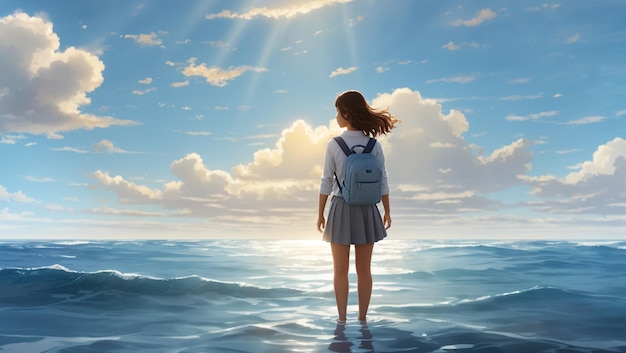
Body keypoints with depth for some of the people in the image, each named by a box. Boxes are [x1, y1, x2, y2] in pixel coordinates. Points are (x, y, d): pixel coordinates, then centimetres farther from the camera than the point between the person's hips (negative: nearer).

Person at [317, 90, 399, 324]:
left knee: (340, 270, 10)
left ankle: (342, 318, 15)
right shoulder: (374, 144, -3)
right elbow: (382, 182, 0)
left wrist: (320, 213, 3)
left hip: (342, 209, -2)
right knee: (364, 269, 13)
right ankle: (362, 317, 21)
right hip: (366, 210, 3)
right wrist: (387, 212, 10)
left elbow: (326, 183, -7)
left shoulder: (333, 145, -11)